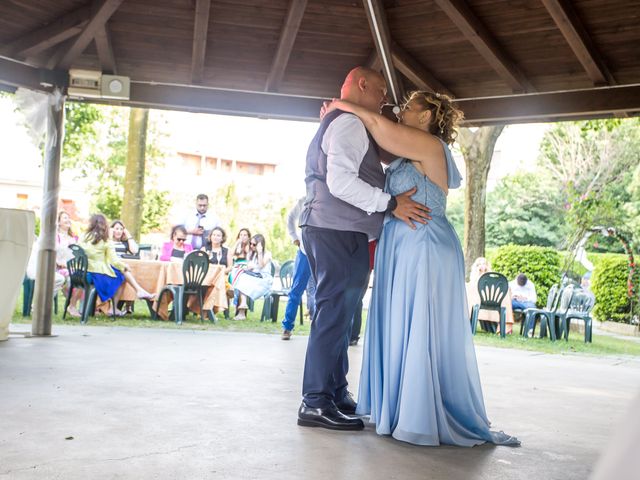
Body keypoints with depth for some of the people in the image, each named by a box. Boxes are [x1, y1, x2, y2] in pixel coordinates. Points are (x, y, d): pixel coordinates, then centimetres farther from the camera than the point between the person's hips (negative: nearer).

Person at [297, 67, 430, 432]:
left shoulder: (338, 123, 24)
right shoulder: (350, 124, -9)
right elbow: (341, 182, -21)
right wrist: (390, 204, -19)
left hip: (334, 231, 11)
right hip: (339, 233, -11)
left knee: (337, 316, 13)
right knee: (334, 315, -8)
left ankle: (337, 395, 22)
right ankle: (317, 404, -3)